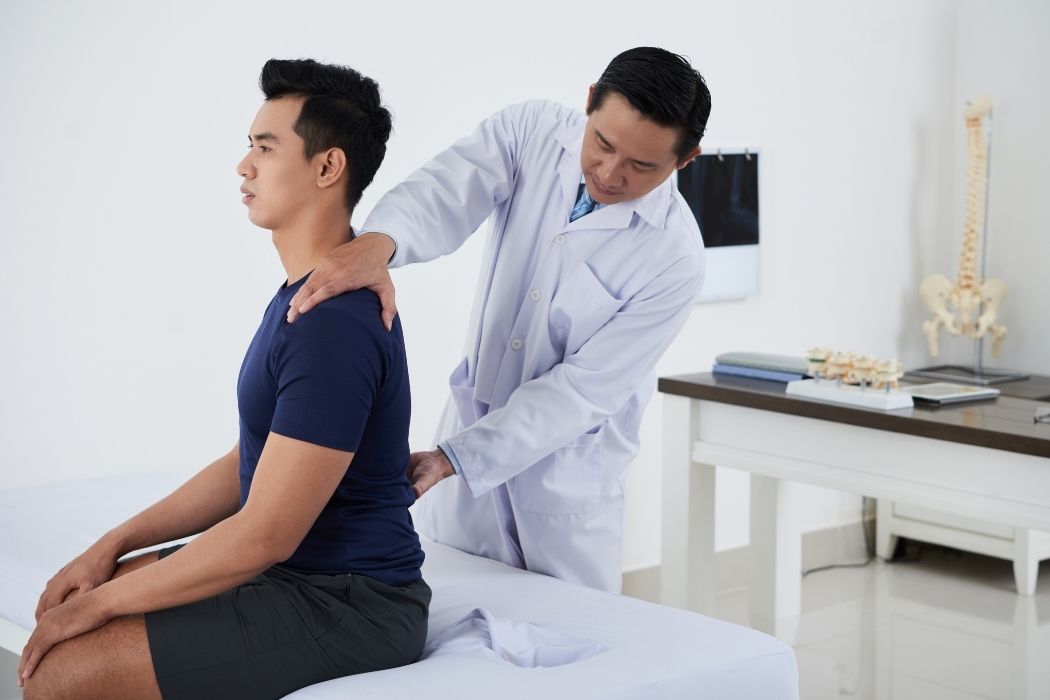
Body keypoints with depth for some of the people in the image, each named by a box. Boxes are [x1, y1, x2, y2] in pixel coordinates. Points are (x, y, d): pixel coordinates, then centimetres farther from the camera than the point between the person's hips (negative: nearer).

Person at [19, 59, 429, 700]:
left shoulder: (335, 323, -23)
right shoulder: (302, 295, 12)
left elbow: (264, 535, -23)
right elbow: (249, 465, 16)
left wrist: (100, 603, -14)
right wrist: (114, 546, 8)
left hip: (348, 607, -10)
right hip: (291, 569, 10)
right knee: (65, 610, 13)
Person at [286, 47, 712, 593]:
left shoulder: (674, 258, -20)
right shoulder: (530, 132, -10)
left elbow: (579, 389, -20)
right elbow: (443, 195, -27)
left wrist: (451, 460, -26)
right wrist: (378, 241, -51)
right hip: (472, 419, 3)